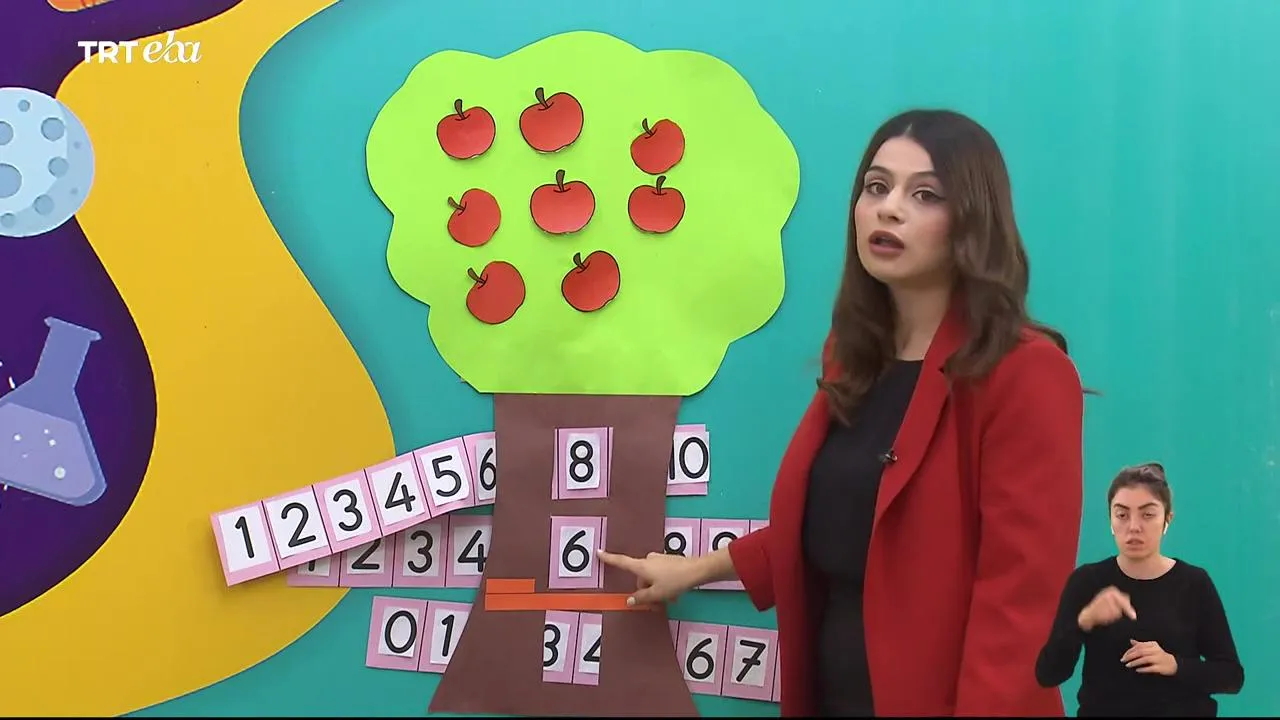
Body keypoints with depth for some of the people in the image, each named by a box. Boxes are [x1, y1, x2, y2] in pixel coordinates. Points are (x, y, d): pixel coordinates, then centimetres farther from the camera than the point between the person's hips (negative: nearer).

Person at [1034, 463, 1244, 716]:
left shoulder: (1194, 583, -3)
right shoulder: (1086, 581, -3)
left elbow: (1232, 676, 0)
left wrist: (1174, 664, -16)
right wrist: (1085, 620, -25)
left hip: (1183, 710, 0)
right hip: (1103, 710, 0)